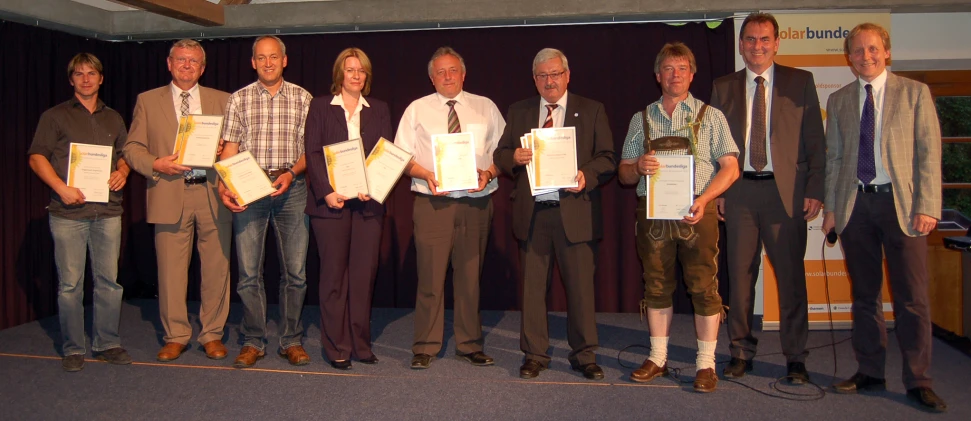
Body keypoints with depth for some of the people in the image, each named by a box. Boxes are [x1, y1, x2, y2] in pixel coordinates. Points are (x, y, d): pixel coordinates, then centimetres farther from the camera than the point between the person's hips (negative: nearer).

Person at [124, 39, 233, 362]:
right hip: (170, 195, 0)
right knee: (171, 271, 2)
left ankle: (212, 335, 16)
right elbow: (132, 148, 9)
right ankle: (175, 336, 17)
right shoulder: (147, 101, 12)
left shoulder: (222, 100, 13)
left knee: (216, 269, 3)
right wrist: (156, 164, -9)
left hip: (213, 194, 1)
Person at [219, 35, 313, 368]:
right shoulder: (239, 99, 9)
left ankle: (291, 340, 14)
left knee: (295, 270, 2)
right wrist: (223, 187, -9)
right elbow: (230, 148, 5)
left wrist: (291, 173, -11)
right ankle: (253, 341, 13)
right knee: (248, 270, 2)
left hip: (291, 188, 0)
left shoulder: (302, 98, 8)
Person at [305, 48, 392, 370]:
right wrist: (327, 192, -13)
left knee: (364, 273, 2)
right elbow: (313, 153, 0)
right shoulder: (320, 107, 9)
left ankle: (360, 344, 12)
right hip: (330, 200, -2)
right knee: (334, 274, 1)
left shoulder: (379, 110, 15)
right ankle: (336, 348, 8)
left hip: (368, 201, 2)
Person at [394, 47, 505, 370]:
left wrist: (489, 173, -12)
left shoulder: (485, 108, 10)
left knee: (470, 276, 8)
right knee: (430, 277, -3)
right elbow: (401, 155, 5)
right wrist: (426, 175, -13)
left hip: (476, 203, 1)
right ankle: (425, 348, 9)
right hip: (432, 203, -1)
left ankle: (470, 345, 19)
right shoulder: (417, 110, 8)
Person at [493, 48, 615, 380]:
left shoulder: (591, 111, 7)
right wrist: (514, 157, -9)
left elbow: (608, 159, 3)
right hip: (532, 213, 2)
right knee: (533, 287, 8)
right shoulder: (518, 112, 14)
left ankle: (584, 355, 17)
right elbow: (501, 155, 14)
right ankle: (534, 355, 20)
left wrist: (587, 175, -16)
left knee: (581, 286, 2)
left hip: (575, 212, -2)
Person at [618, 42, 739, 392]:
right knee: (657, 286, 7)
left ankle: (706, 363, 5)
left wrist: (703, 200, -15)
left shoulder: (710, 116, 7)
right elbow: (624, 173, 12)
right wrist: (638, 167, -12)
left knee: (703, 287, -3)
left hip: (696, 211, -2)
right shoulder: (641, 119, 13)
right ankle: (658, 357, 17)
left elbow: (730, 167, 1)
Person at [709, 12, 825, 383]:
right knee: (740, 274, 6)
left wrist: (815, 190, -5)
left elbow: (815, 141, 3)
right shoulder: (723, 87, 11)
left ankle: (795, 358, 15)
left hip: (786, 190, -1)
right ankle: (741, 351, 19)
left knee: (791, 275, 3)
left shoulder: (800, 82, 6)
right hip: (739, 190, 2)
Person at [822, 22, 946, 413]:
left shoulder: (915, 93, 5)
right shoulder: (838, 101, 12)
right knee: (864, 294, 9)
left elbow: (929, 153, 0)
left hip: (901, 202, -3)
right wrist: (830, 207, 5)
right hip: (855, 205, 3)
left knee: (912, 297, -2)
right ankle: (869, 371, 19)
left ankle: (918, 381, 7)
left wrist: (927, 206, -9)